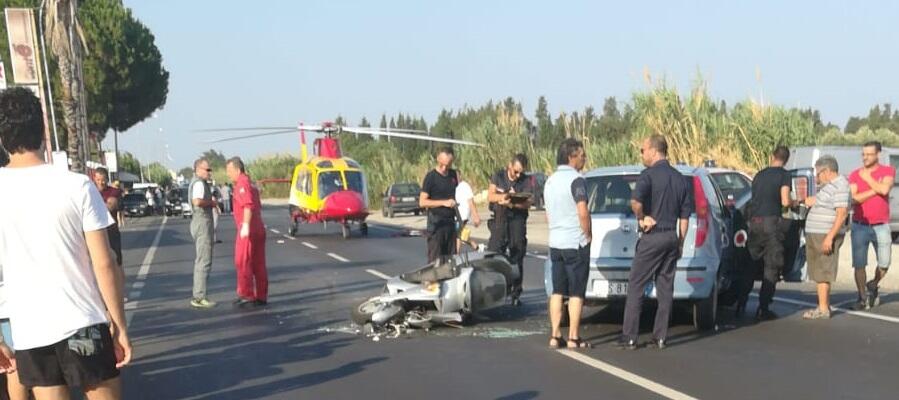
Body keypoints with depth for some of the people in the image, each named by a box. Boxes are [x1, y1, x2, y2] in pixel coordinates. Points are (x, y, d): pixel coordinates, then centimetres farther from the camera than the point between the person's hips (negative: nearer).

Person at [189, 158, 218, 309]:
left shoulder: (196, 183, 18)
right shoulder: (199, 183, -15)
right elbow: (197, 201, -32)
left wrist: (210, 202, 9)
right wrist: (211, 202, -16)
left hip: (198, 222, 11)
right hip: (202, 222, -11)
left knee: (200, 260, 16)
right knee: (204, 261, -9)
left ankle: (198, 295, 22)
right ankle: (200, 297, -9)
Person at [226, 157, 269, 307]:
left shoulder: (242, 184, -10)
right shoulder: (250, 184, 20)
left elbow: (248, 205, -25)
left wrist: (245, 225, -33)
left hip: (248, 230, -9)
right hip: (259, 229, 9)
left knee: (243, 262, -5)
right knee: (258, 264, 9)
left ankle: (246, 295, -6)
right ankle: (261, 296, 12)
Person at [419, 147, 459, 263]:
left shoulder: (453, 174, 10)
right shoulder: (431, 177, -7)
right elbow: (422, 202, -11)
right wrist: (444, 202, -17)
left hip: (450, 222, 6)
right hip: (436, 223, -6)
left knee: (451, 258, 8)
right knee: (435, 259, -6)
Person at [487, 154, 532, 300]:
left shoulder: (525, 181, 2)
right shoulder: (498, 176, 5)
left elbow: (527, 203, -9)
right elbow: (490, 196, -2)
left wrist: (511, 204, -24)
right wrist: (503, 197, -20)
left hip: (517, 221, 0)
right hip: (499, 221, 0)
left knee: (517, 259, 3)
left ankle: (516, 293, 11)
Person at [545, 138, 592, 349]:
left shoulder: (550, 180, 13)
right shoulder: (576, 179, -14)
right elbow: (583, 213, -21)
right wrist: (588, 235, -8)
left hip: (555, 243, 7)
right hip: (576, 243, -7)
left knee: (557, 291, 10)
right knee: (576, 293, -1)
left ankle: (555, 336, 10)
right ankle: (573, 338, 1)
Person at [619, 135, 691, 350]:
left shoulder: (649, 175, -11)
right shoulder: (680, 178, 11)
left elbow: (636, 200, -28)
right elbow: (685, 215, 13)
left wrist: (641, 218, -10)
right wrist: (680, 242, 17)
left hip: (652, 237, -6)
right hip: (672, 236, 7)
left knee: (636, 286, 0)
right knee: (665, 287, 8)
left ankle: (629, 337, -1)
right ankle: (660, 337, 9)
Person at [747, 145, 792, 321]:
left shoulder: (759, 175, 16)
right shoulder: (784, 175, -1)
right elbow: (785, 201, -10)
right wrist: (794, 202, 11)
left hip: (754, 221, 5)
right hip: (771, 221, -5)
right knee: (772, 266, 2)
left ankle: (741, 304, 11)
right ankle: (763, 309, -1)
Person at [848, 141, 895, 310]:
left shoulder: (888, 171, 2)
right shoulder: (855, 175, 3)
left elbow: (885, 189, -18)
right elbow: (853, 198, -10)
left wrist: (867, 177, -9)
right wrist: (875, 190, -12)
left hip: (881, 226, 0)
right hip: (860, 226, 0)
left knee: (884, 263, 4)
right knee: (859, 264, -2)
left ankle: (873, 286, 32)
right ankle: (863, 298, 8)